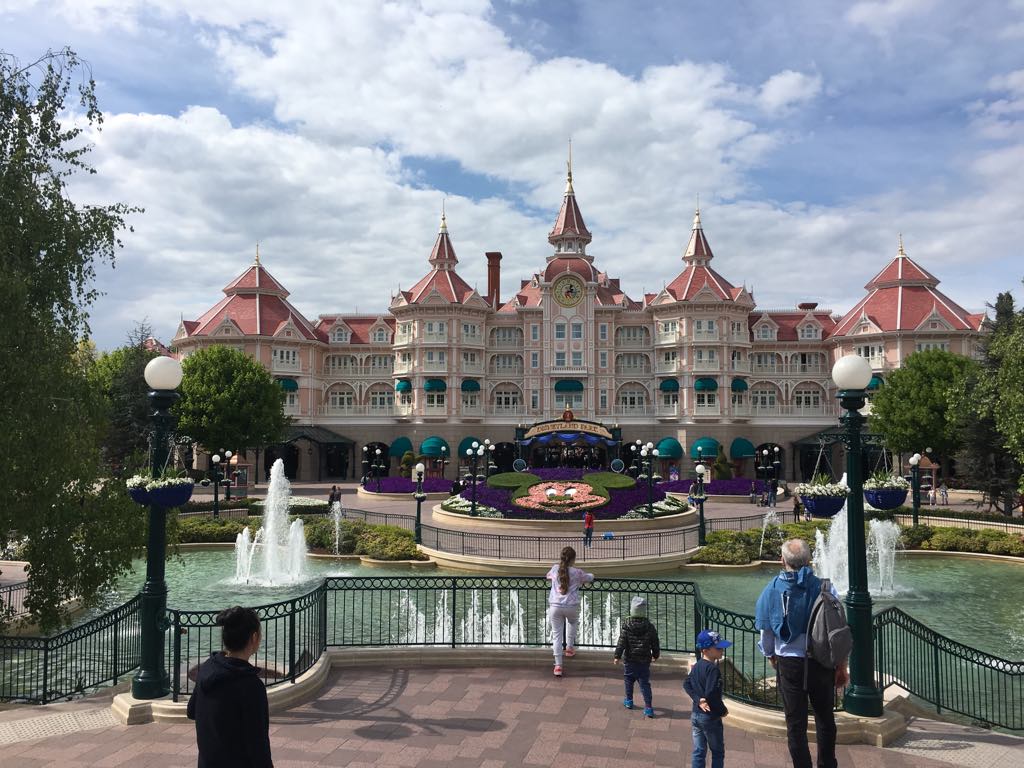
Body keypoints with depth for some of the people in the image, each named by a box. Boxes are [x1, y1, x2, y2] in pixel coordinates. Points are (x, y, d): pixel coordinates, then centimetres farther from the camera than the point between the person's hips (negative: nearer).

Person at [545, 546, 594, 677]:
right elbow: (590, 578, 18)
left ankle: (558, 665, 1)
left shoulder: (555, 568, 4)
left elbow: (548, 576, 27)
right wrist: (581, 579, 39)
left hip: (555, 606, 0)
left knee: (557, 635, 6)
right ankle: (570, 648, 41)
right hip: (571, 607, 0)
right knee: (572, 623, 34)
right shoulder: (577, 572, -1)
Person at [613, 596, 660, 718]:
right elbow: (655, 644, 1)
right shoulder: (650, 627, -8)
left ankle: (629, 701, 33)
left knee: (628, 680, 20)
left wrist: (617, 656, 1)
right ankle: (648, 707, 0)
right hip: (645, 661, 1)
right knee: (645, 683, 6)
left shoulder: (626, 626, -13)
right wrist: (655, 655, 19)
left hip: (630, 660, -1)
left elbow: (621, 643, -10)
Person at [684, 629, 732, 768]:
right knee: (718, 752, 10)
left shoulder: (697, 666, 6)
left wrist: (698, 700, -9)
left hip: (695, 714, 7)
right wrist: (723, 710, -12)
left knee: (698, 752, 12)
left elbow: (686, 685, 2)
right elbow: (711, 694, -26)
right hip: (711, 717, -7)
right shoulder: (713, 668, -20)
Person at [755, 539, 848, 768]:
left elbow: (765, 630, 2)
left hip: (788, 662, 0)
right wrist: (842, 667, 6)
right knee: (825, 719, 20)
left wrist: (771, 656, 20)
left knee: (795, 723, 12)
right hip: (822, 662, 0)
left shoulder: (772, 590, -7)